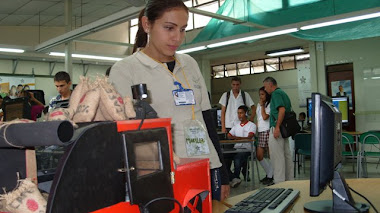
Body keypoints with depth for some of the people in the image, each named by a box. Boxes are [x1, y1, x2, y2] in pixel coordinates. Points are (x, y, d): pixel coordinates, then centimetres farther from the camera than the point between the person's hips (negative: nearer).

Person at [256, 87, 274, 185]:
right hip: (260, 132, 8)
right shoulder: (259, 105, 19)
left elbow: (265, 117, -15)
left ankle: (270, 176, 5)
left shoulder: (270, 104, -5)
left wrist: (262, 105, -7)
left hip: (268, 131, -8)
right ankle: (269, 174, 20)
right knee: (259, 156, 5)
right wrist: (255, 129, 17)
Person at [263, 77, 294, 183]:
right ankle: (289, 180, 22)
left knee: (277, 156, -6)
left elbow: (282, 109, -23)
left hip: (277, 128, -10)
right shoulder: (282, 93, 19)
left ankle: (279, 182, -2)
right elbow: (288, 110, 20)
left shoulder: (276, 93, -10)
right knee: (287, 155, 14)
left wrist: (277, 127, -24)